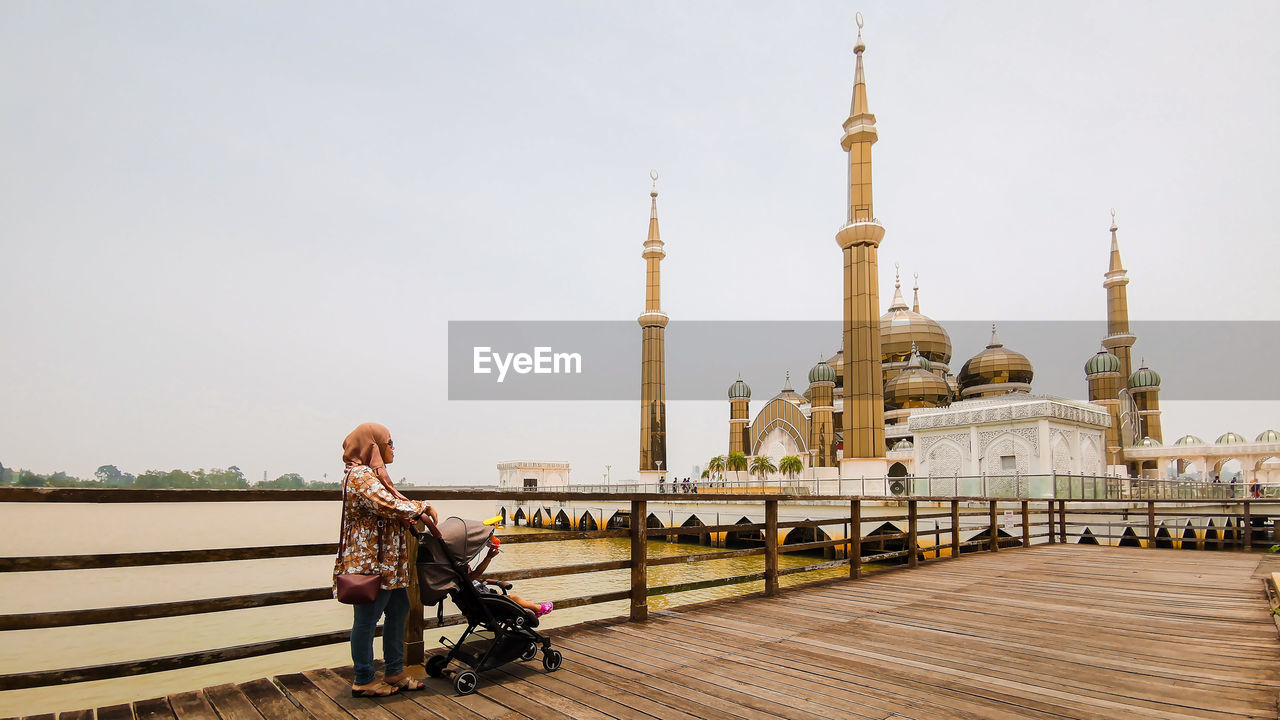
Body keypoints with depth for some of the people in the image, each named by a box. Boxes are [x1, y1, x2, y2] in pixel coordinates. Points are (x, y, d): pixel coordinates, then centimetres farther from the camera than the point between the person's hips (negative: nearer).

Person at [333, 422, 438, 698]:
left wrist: (416, 515, 0)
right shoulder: (361, 475, -15)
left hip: (386, 561, 11)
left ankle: (395, 672, 24)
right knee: (367, 618, 0)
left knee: (398, 610, 15)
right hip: (370, 559, -11)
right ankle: (363, 681, 11)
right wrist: (422, 508, -15)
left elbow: (390, 508, 17)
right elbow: (388, 505, -26)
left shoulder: (373, 475, 18)